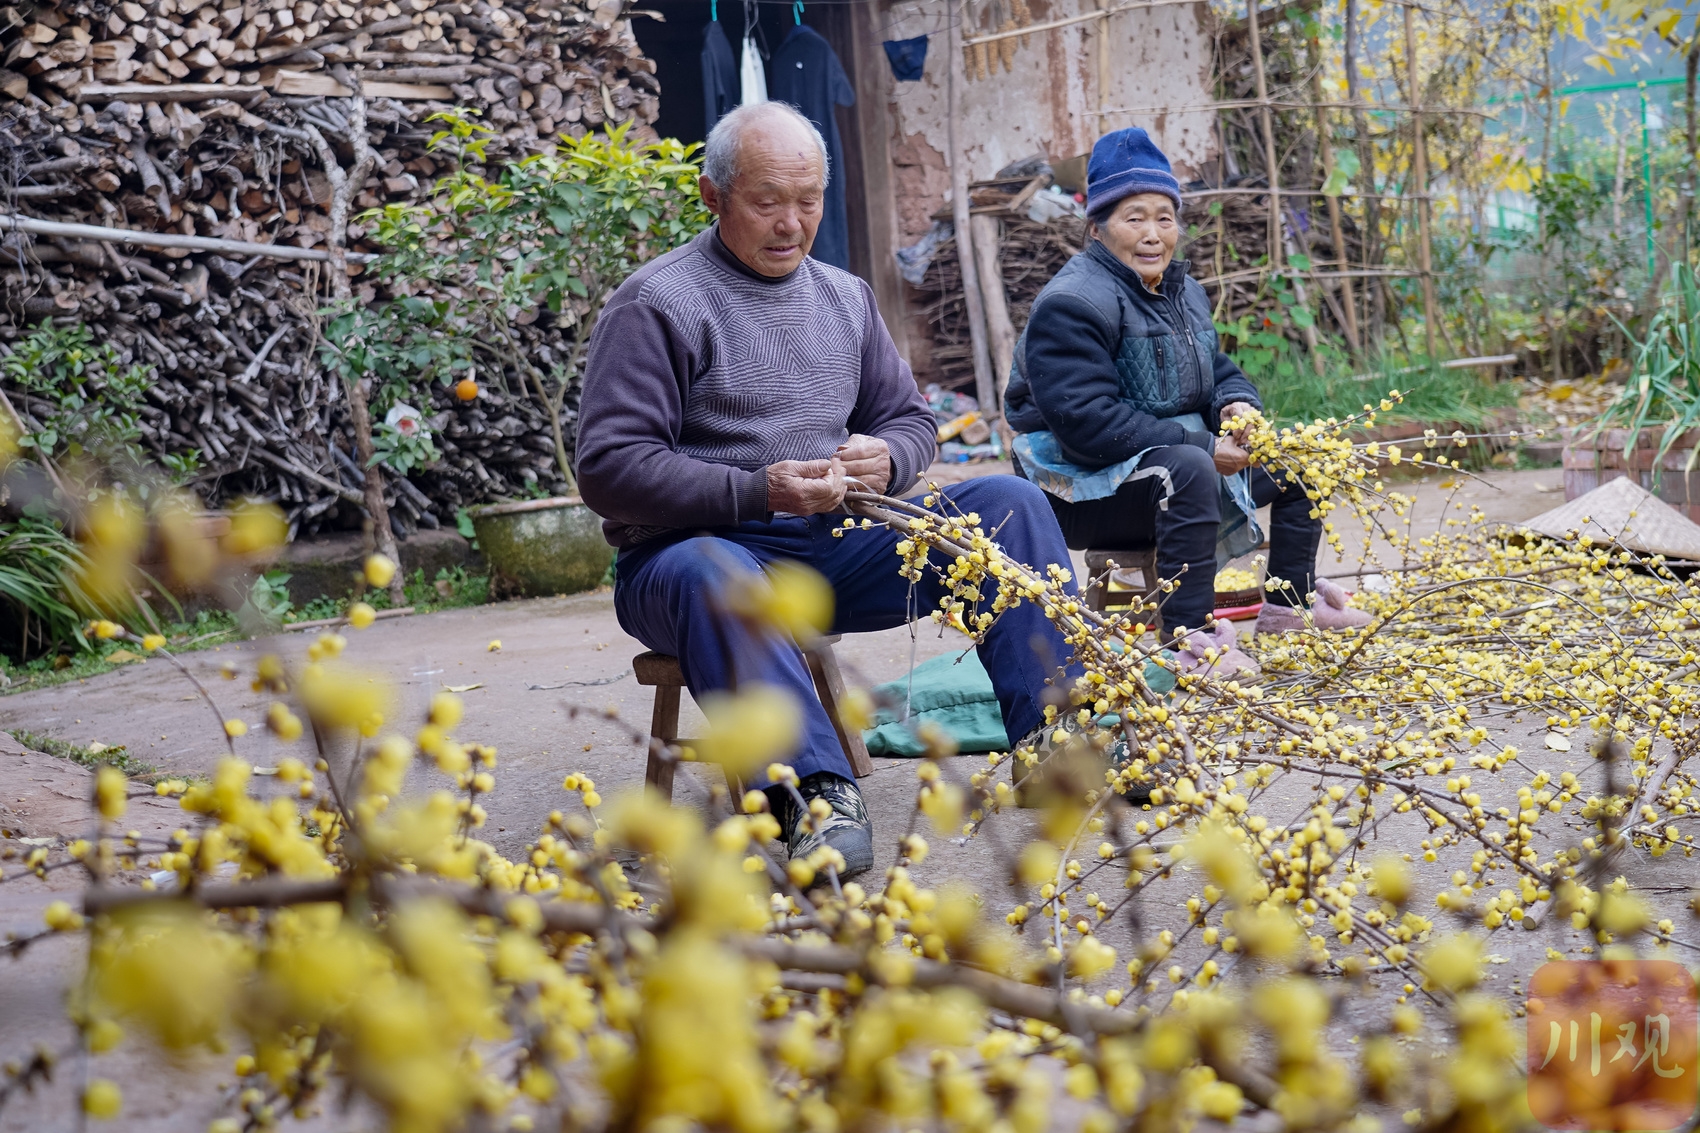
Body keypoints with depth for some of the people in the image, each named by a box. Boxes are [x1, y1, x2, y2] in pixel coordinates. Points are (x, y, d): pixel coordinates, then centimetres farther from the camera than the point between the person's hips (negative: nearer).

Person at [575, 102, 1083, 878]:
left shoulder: (845, 297, 16)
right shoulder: (656, 304, -5)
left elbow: (910, 419, 21)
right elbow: (610, 469, -13)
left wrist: (886, 458, -6)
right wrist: (757, 492, -25)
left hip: (832, 549, 6)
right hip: (703, 544, -6)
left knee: (1009, 504, -10)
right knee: (710, 575, -42)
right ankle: (817, 786, -49)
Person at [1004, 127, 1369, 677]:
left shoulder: (1182, 291, 11)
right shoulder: (1071, 305, -20)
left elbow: (1216, 369, 18)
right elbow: (1087, 421, -28)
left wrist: (1236, 404, -9)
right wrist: (1201, 446, -27)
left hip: (1181, 463, 10)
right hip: (1086, 491, -9)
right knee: (1187, 467, -38)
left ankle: (1289, 606, 24)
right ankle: (1190, 638, -36)